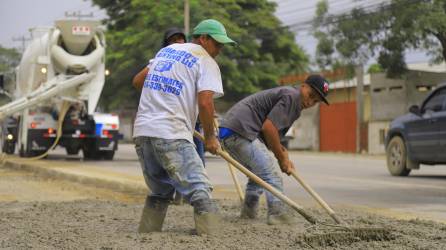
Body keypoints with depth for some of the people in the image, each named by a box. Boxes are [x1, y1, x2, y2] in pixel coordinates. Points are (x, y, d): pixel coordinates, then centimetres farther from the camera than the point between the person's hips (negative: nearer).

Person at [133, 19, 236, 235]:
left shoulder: (166, 50, 22)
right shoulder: (206, 62, 0)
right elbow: (205, 103, -12)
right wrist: (210, 137, 1)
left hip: (142, 131, 7)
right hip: (171, 135, -7)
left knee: (160, 193, 21)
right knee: (200, 192, -8)